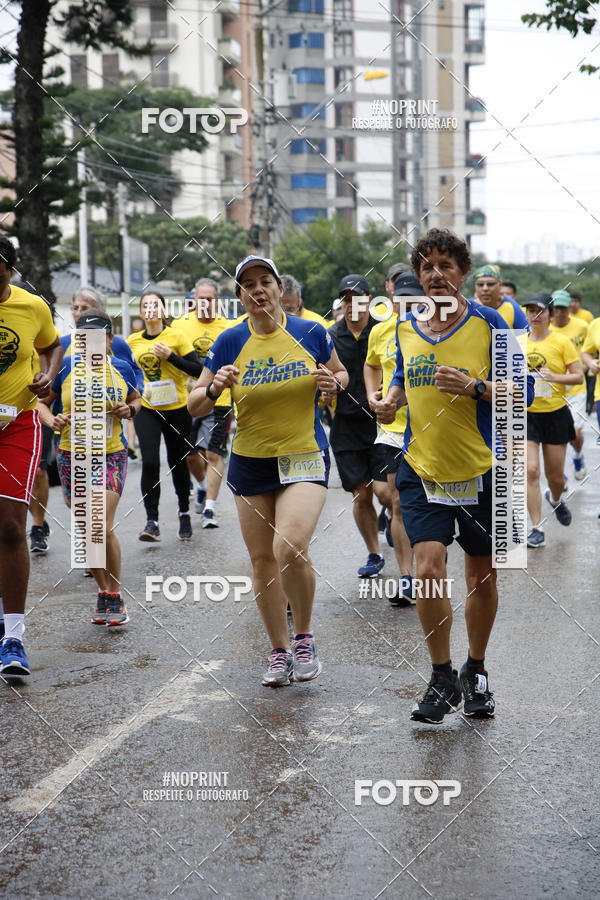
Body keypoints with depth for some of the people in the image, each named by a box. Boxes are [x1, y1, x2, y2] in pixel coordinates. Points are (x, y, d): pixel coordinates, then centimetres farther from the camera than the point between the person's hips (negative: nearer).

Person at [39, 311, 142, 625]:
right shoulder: (64, 366, -3)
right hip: (72, 457, 2)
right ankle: (103, 592, 25)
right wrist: (53, 420, -14)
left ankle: (115, 594, 2)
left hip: (112, 455, -1)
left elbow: (136, 399, 18)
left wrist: (129, 409, -4)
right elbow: (42, 402, 6)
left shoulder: (121, 368, 0)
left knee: (103, 528, -15)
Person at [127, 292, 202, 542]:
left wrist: (170, 356, -19)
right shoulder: (132, 341, 6)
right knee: (149, 463, -13)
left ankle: (184, 514, 28)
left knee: (177, 463, 8)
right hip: (146, 410, 2)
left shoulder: (176, 336, -4)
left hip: (176, 409, -1)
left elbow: (198, 370, -9)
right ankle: (152, 521, -11)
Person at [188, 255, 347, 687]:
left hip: (304, 457, -2)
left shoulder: (312, 333, -4)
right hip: (250, 461, 3)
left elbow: (341, 374, 13)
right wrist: (214, 388, -20)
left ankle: (304, 638, 2)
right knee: (262, 559, 6)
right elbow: (195, 405, 1)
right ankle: (280, 652, 23)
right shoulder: (230, 343, -3)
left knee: (290, 548, -21)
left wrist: (334, 383, -9)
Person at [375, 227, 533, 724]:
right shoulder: (406, 327, 6)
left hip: (481, 470, -1)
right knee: (429, 567, -14)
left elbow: (522, 391, -5)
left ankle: (476, 672, 31)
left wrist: (474, 387, -21)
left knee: (482, 576, 9)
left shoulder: (489, 323, -5)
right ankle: (442, 677, 3)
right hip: (422, 469, 2)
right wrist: (391, 400, 3)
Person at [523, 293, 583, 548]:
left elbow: (578, 376, -5)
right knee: (530, 471, -12)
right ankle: (536, 529, -5)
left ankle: (555, 499, 44)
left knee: (555, 476, 7)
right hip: (525, 415, 1)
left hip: (555, 414, -1)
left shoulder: (561, 342, -4)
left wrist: (554, 377, -20)